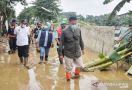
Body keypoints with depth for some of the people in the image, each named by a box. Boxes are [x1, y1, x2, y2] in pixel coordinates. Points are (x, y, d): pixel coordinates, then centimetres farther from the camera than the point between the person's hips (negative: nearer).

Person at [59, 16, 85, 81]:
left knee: (79, 65, 20)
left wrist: (82, 48, 18)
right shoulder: (65, 31, -15)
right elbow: (61, 43, -11)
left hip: (77, 52, 4)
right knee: (68, 68, 6)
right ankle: (68, 79, 29)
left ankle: (76, 74, 49)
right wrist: (60, 54, -11)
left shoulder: (78, 30, -3)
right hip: (68, 53, -4)